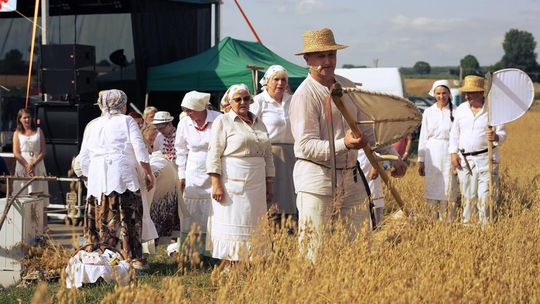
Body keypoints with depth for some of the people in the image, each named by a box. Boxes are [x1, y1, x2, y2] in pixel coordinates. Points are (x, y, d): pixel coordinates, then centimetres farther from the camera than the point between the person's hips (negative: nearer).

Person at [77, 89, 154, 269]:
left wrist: (89, 179, 28)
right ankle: (134, 259, -4)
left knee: (105, 220, 5)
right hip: (125, 176, -4)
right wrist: (149, 173, 1)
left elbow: (84, 158, 19)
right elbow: (140, 149, -3)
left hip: (99, 180, 4)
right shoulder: (126, 121, 7)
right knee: (131, 218, -2)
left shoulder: (92, 126, 19)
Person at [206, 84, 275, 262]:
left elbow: (268, 156, 18)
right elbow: (214, 155, -7)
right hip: (233, 181, -5)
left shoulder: (259, 124, 16)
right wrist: (216, 184, -15)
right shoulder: (223, 122, 0)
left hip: (256, 182, 5)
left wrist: (269, 185, 13)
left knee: (254, 225, 4)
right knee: (231, 224, -5)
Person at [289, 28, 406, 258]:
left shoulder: (349, 87, 12)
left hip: (351, 179, 7)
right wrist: (344, 144, -30)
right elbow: (306, 146, -18)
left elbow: (368, 128, 19)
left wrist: (392, 155, 10)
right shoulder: (304, 95, -12)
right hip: (316, 181, -7)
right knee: (314, 250, -4)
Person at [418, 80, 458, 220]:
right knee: (431, 190, 3)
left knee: (448, 191, -3)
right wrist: (421, 160, 7)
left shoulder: (455, 112, 0)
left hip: (448, 154, -2)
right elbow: (423, 137, 9)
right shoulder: (428, 112, 8)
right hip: (432, 155, 2)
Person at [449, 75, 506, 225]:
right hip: (465, 159, 3)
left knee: (485, 195, -6)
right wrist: (453, 153, 3)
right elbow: (454, 134, 13)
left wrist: (495, 137, -24)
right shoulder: (461, 109, 8)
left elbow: (502, 133, -1)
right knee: (467, 196, 7)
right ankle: (466, 223, 15)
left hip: (486, 158, -3)